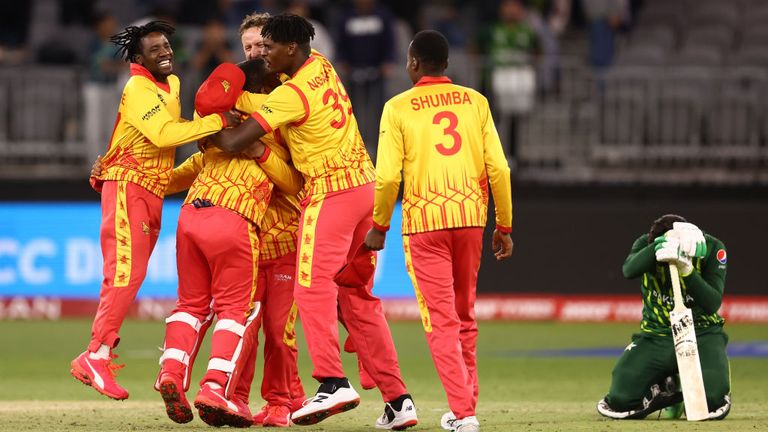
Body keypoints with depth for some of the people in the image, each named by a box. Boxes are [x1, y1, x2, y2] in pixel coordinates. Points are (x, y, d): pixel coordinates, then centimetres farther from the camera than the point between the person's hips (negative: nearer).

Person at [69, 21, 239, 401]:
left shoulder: (172, 84, 17)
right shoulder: (138, 89, -11)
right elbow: (163, 134, -25)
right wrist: (217, 121, -25)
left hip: (152, 194, 9)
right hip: (128, 187, -9)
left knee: (129, 277, 5)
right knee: (126, 272, -17)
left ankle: (98, 356, 6)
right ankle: (95, 356, -19)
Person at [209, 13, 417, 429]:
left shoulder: (291, 94, -16)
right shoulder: (322, 65, 9)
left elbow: (234, 142, -17)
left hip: (331, 192, -9)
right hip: (365, 184, 9)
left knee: (314, 288, -15)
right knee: (359, 297, 10)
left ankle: (332, 381, -31)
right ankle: (397, 398, 8)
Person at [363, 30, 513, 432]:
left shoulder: (398, 108, -2)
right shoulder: (474, 101, 6)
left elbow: (388, 176, -8)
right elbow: (498, 168, 2)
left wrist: (379, 225, 7)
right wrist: (504, 226, 10)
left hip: (424, 221, -3)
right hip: (471, 218, 3)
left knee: (441, 320, -2)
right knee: (464, 317, 18)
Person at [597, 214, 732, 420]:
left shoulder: (712, 248, -12)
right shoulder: (646, 244, -9)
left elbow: (713, 303, -20)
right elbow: (629, 270, -34)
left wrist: (687, 271, -35)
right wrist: (666, 242, -46)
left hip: (702, 334, -1)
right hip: (657, 336, 1)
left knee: (713, 402, -26)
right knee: (621, 400, -16)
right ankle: (665, 391, 16)